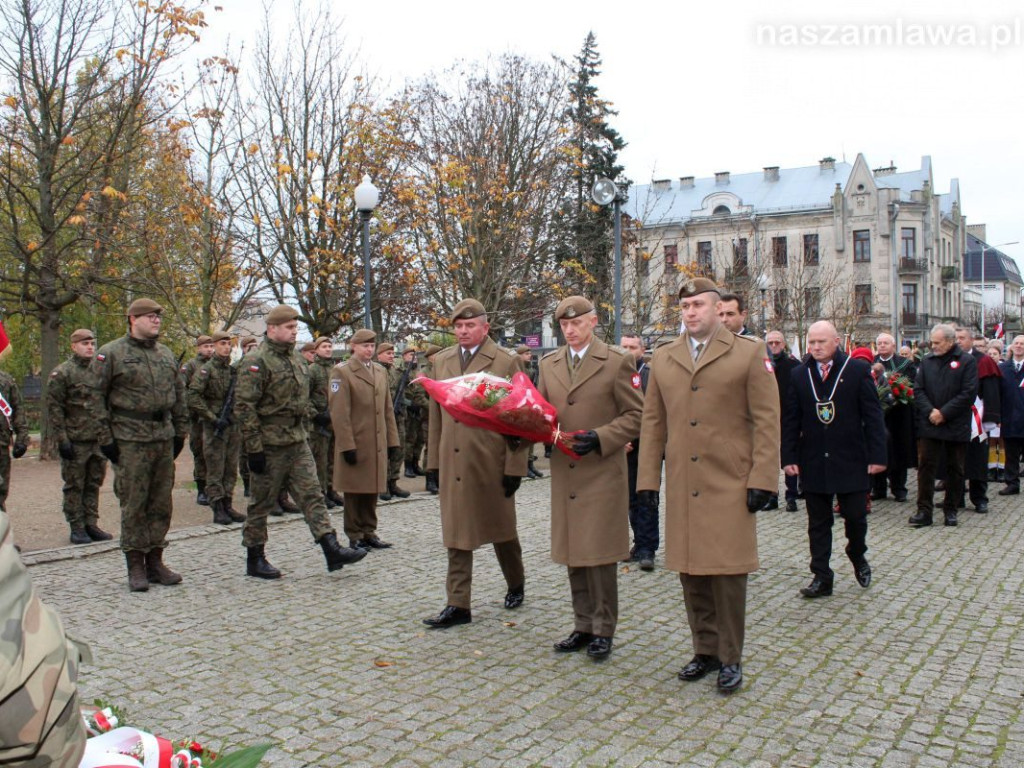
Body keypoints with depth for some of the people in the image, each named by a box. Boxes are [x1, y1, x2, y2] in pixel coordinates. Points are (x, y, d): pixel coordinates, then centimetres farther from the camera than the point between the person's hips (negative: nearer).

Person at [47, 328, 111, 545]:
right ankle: (76, 527, 11)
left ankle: (91, 524, 18)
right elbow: (53, 408, -8)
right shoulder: (62, 373, -5)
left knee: (94, 484, 10)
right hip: (75, 441, -5)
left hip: (99, 439, 5)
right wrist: (62, 440, -13)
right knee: (74, 486, 3)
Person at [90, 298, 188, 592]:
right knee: (133, 504, -1)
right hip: (130, 439, -5)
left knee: (161, 503, 8)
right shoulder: (111, 353, -3)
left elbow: (179, 395, 18)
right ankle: (135, 567, 9)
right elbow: (97, 398, -5)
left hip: (164, 437, 5)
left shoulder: (166, 354, 13)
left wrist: (180, 432, 12)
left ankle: (155, 561, 18)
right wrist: (105, 438, -9)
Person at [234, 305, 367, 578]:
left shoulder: (296, 359, 12)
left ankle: (332, 550, 0)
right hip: (270, 445, -7)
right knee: (262, 502, 5)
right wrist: (254, 449, -19)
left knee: (312, 495, 2)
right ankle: (255, 559, 17)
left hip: (298, 443, 7)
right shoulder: (257, 361, -13)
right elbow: (244, 407, -17)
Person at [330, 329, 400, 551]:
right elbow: (339, 413, -11)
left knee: (372, 489, 10)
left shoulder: (381, 372, 14)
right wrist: (347, 445, -16)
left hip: (378, 444, 6)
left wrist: (393, 440, 9)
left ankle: (369, 532, 21)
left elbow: (388, 409, 15)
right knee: (355, 491, 3)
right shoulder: (342, 372, -6)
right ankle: (355, 536, 13)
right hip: (355, 444, -5)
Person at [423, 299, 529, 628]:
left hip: (492, 464, -3)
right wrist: (434, 459, 10)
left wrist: (515, 466, -10)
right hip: (453, 464, 4)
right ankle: (458, 605, 12)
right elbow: (435, 413, 13)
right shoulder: (441, 360, 10)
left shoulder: (507, 362, -5)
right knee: (456, 535, 5)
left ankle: (516, 584, 37)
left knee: (501, 529, 13)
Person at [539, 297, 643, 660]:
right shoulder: (549, 364, 11)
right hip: (564, 473, 5)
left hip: (603, 473, -5)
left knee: (600, 554, -1)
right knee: (573, 554, 11)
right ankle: (584, 625, 23)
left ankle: (603, 629, 14)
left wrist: (600, 438, -17)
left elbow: (635, 415, -4)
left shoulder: (617, 361, -3)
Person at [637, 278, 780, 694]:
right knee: (691, 572, 8)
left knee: (727, 571, 0)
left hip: (729, 484, -3)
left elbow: (766, 420, -2)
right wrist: (647, 479, 7)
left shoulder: (749, 352, 1)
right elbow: (653, 422, 12)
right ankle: (705, 651, 24)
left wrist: (762, 479, -8)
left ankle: (730, 658, 15)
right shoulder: (663, 357, 12)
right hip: (682, 485, 4)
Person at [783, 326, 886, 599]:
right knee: (818, 523, 6)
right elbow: (791, 420, 5)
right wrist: (789, 457, -1)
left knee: (855, 516, 5)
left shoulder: (859, 370, -2)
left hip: (850, 460, -2)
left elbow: (872, 415, -2)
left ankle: (857, 556, 35)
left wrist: (877, 455, -7)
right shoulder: (799, 375, 5)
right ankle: (821, 577, 14)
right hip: (813, 462, 2)